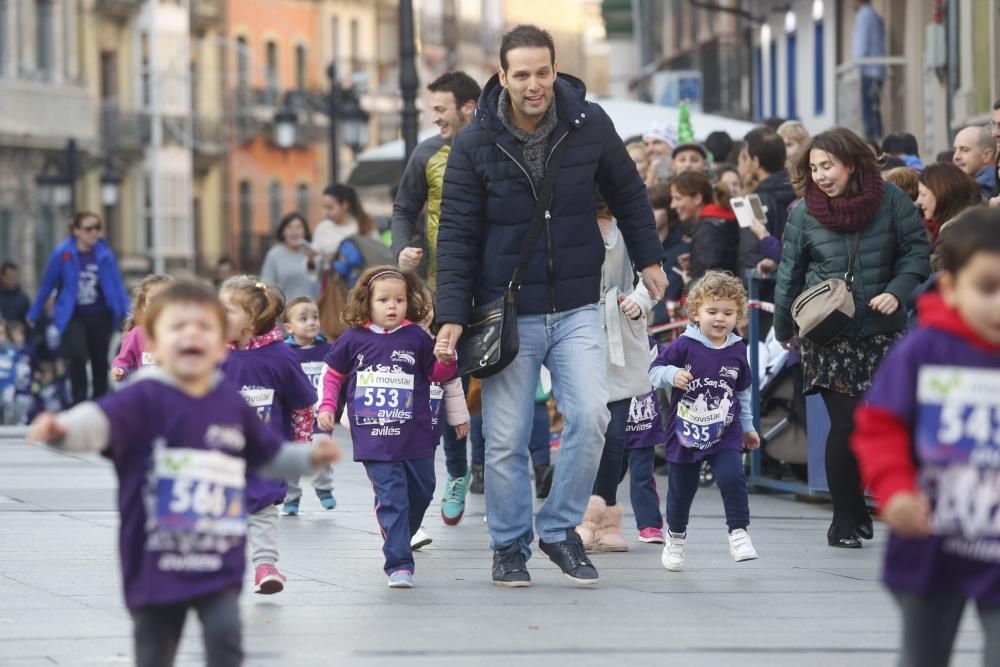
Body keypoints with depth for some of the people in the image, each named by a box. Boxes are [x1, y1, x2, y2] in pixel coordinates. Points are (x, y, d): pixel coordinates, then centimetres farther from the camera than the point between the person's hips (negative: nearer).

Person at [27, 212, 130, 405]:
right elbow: (47, 285, 2)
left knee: (100, 362, 9)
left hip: (99, 316, 2)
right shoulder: (62, 254, -8)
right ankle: (79, 403, -10)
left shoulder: (104, 253, -5)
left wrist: (126, 310, -6)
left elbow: (117, 284, 2)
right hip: (73, 317, -2)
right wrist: (33, 315, 11)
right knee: (78, 357, -20)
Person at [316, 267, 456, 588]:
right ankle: (399, 564, -9)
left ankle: (400, 539, 39)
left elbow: (437, 374, 10)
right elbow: (334, 374, 15)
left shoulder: (417, 338, 2)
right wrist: (327, 407, 5)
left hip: (415, 439, 2)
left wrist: (447, 359, -10)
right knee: (391, 499, -9)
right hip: (374, 439, -2)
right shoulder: (354, 340, 3)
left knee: (421, 491, 15)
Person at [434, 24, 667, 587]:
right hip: (508, 313, -1)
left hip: (576, 309, 1)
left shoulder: (590, 124, -4)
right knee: (506, 440, 0)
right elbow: (457, 235, -5)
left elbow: (628, 193, 14)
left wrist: (649, 259, 17)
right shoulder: (475, 144, -8)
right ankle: (510, 545, 19)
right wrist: (453, 316, -11)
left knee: (591, 415, -14)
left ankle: (560, 529, 5)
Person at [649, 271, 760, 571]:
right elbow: (655, 371, -6)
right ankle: (676, 537, 34)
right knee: (681, 489, 11)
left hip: (725, 434, 1)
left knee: (732, 478, -20)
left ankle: (738, 533, -8)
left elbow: (743, 391, 14)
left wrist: (748, 427, 18)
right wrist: (672, 375, -28)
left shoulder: (737, 351, 1)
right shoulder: (684, 346, -10)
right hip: (685, 433, -1)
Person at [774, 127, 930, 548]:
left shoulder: (890, 200, -4)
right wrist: (784, 331, 11)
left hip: (881, 331, 1)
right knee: (845, 423, -7)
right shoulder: (805, 213, -3)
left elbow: (917, 250, 2)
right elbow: (790, 273, 6)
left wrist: (897, 292, -14)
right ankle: (845, 521, 3)